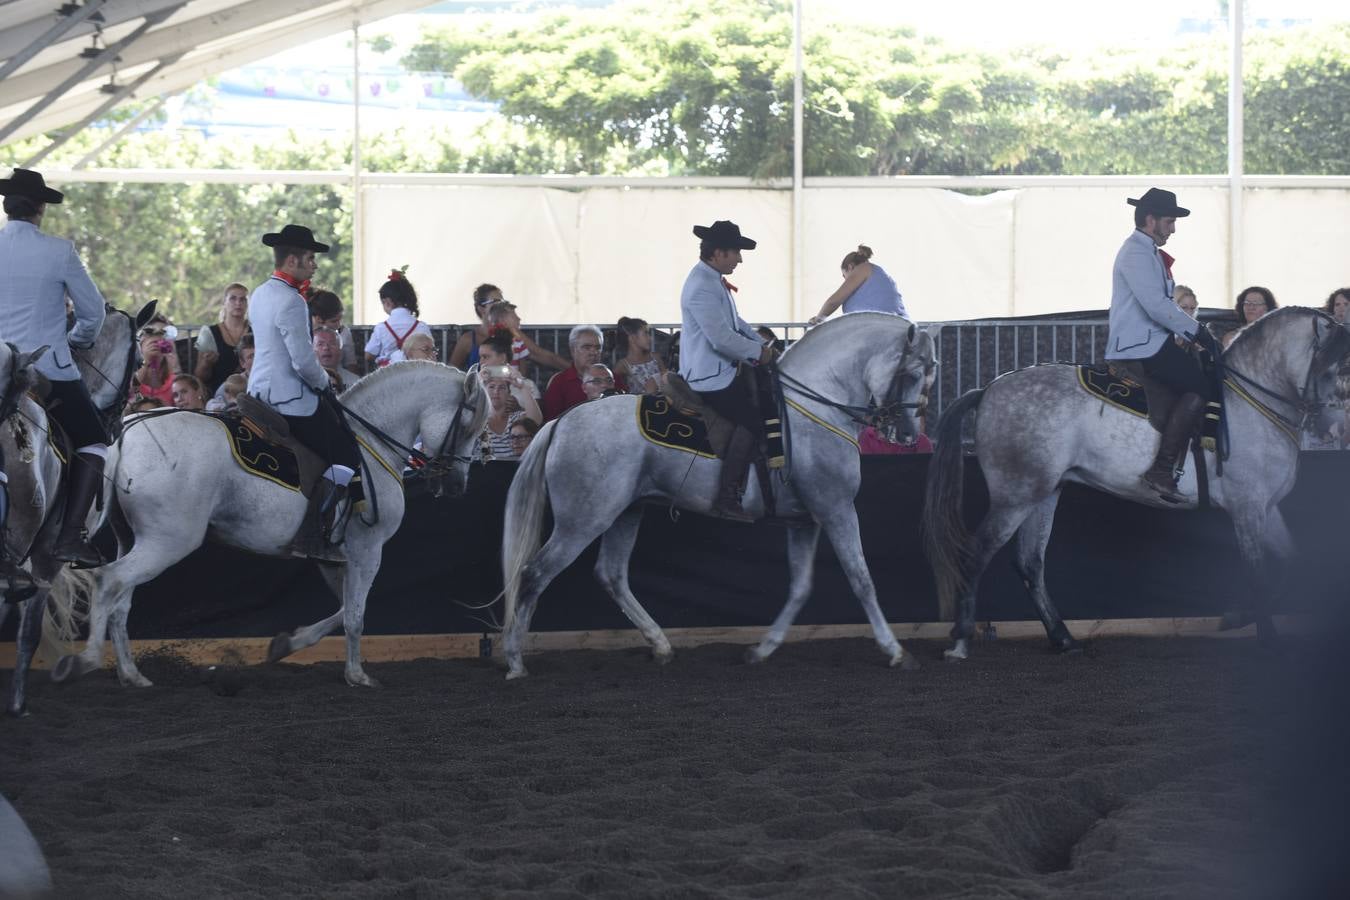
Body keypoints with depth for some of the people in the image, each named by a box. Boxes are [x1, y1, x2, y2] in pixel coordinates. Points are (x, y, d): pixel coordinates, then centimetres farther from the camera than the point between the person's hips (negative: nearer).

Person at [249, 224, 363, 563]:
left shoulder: (260, 294, 10)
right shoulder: (291, 302, -20)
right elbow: (304, 362, -22)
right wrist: (324, 383, -5)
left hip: (260, 392, 10)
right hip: (291, 399, -10)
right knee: (346, 457, -2)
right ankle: (320, 538, -4)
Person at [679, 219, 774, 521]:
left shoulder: (714, 280, 13)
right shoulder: (702, 288, -22)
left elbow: (736, 322, 22)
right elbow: (722, 339, -25)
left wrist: (761, 345, 9)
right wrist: (758, 353, -13)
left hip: (723, 369, 11)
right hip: (709, 377, -11)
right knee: (751, 422, -20)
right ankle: (727, 499, -19)